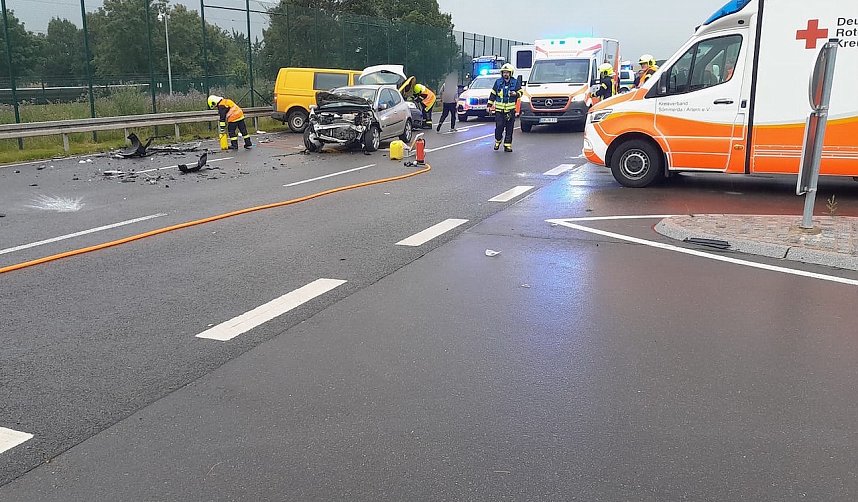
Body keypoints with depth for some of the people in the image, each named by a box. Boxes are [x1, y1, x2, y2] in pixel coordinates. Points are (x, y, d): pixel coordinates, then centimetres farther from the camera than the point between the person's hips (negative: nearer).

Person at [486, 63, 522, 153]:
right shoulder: (498, 82, 6)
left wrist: (515, 94, -13)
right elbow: (492, 94, 12)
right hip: (499, 109, 0)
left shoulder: (515, 82, 4)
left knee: (509, 129, 2)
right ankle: (497, 141, 16)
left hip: (511, 110, 0)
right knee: (499, 127, -7)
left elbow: (520, 93, 10)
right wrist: (489, 105, 8)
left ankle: (507, 145, 9)